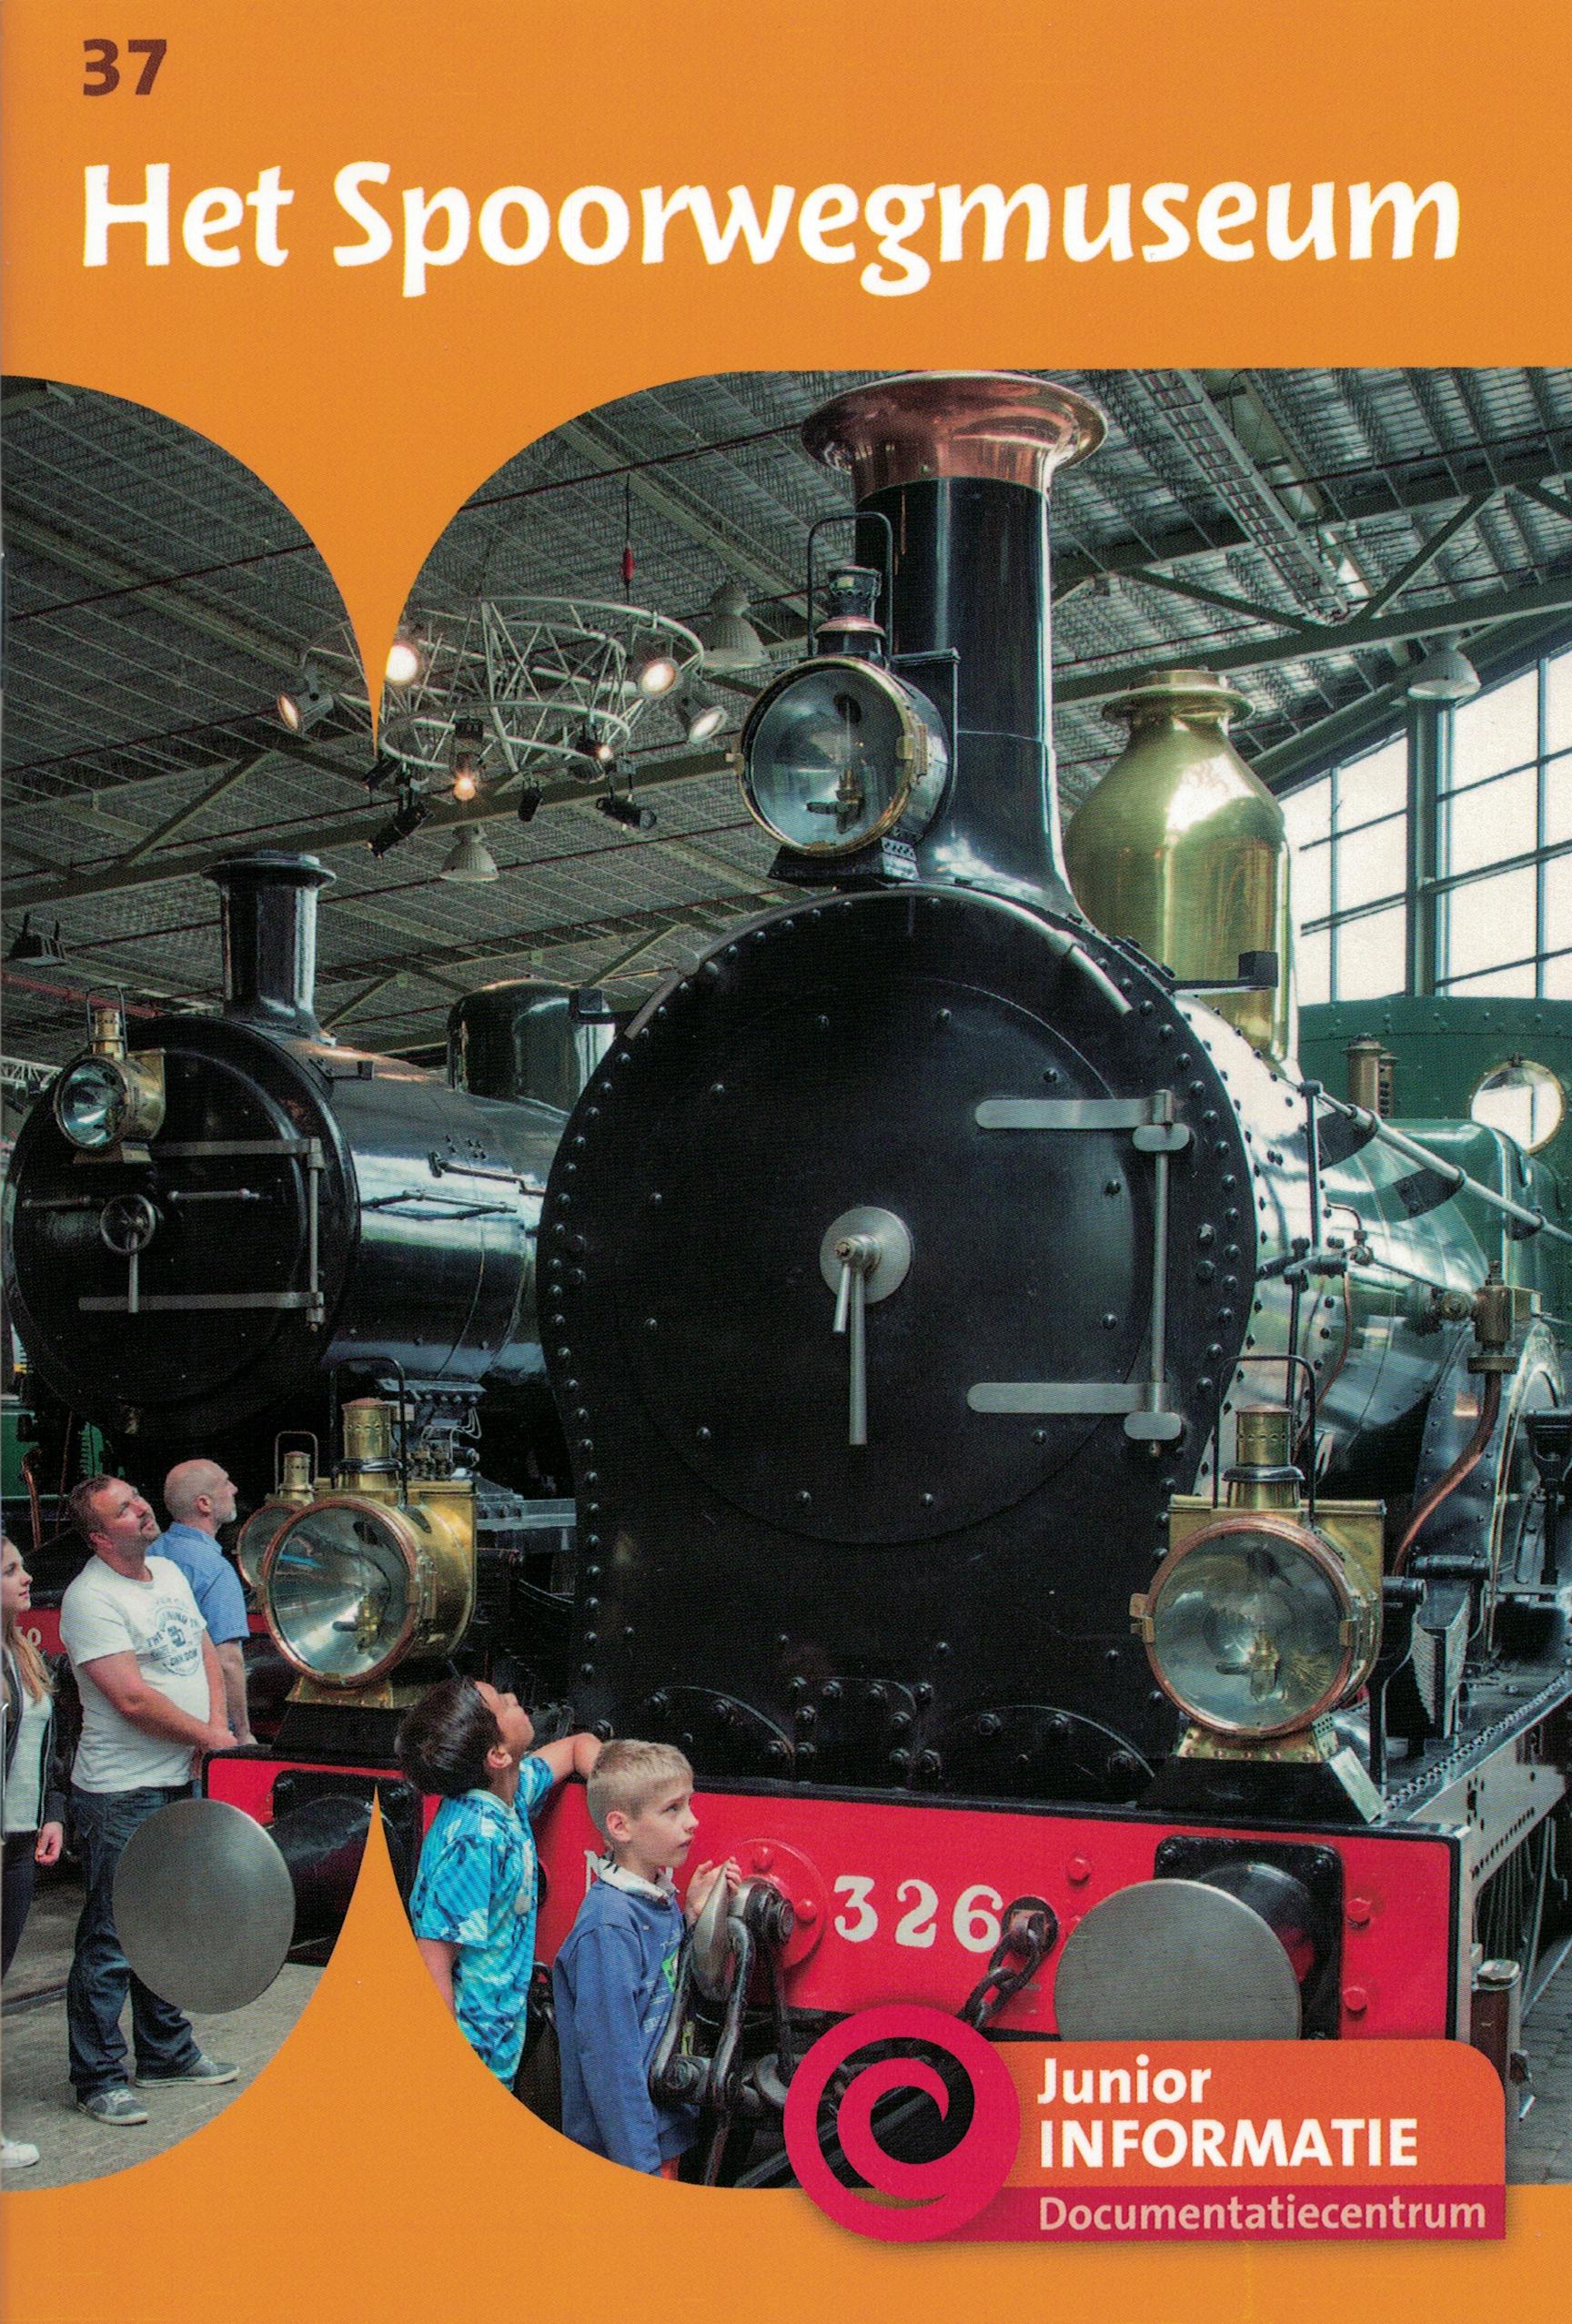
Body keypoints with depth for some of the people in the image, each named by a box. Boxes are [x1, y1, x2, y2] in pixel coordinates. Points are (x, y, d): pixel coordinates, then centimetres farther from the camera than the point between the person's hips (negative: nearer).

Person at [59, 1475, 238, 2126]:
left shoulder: (170, 1574, 10)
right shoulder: (91, 1598, -17)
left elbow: (206, 1653, 16)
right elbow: (133, 1699, -22)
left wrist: (216, 1726, -2)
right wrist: (210, 1737, -12)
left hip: (181, 1782, 8)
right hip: (121, 1796, -8)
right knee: (110, 1941, -1)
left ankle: (167, 2052, 33)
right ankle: (97, 2078, 9)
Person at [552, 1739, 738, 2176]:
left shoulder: (661, 1897, 2)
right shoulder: (609, 1924, -23)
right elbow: (609, 2055, -23)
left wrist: (693, 1915, -2)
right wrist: (640, 2163, -21)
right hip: (626, 2143, -8)